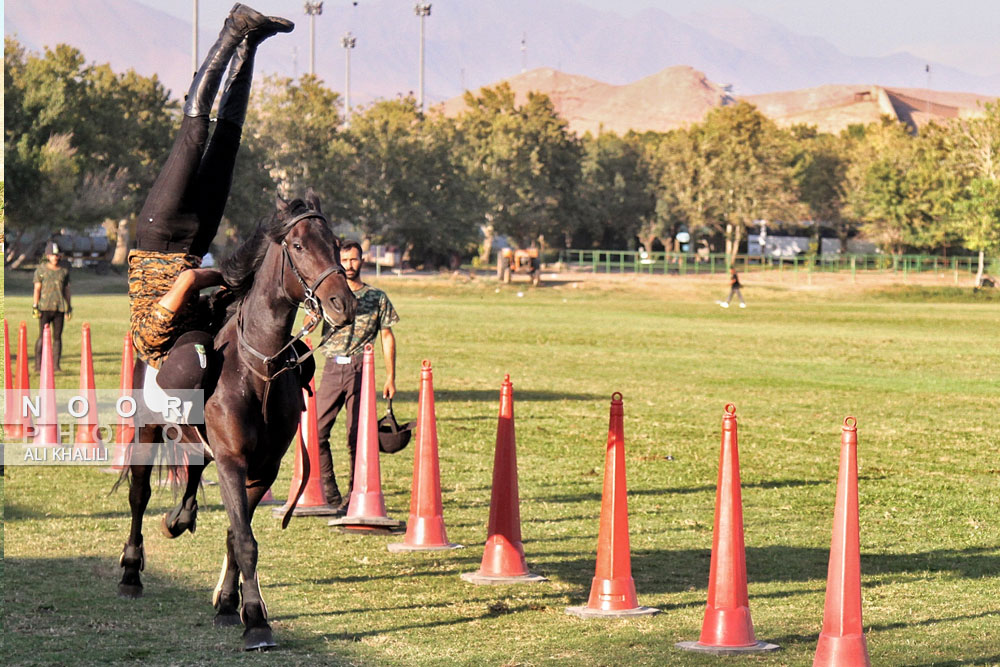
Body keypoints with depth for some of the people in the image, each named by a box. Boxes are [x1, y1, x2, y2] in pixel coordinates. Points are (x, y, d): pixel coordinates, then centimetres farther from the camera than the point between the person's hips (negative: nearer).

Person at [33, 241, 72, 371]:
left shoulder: (64, 271, 12)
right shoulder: (41, 270, 3)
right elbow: (37, 289, 2)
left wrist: (69, 308, 13)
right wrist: (35, 307, -5)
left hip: (59, 308, 3)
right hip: (45, 307, -3)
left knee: (57, 336, 2)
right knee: (42, 336, -7)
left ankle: (56, 364, 8)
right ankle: (38, 365, -5)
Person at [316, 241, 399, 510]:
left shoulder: (377, 297, 8)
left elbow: (387, 337, 10)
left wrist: (390, 377, 6)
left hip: (360, 370, -1)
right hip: (332, 369, 1)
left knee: (357, 437, 0)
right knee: (316, 432, -6)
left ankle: (355, 495, 9)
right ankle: (330, 496, 1)